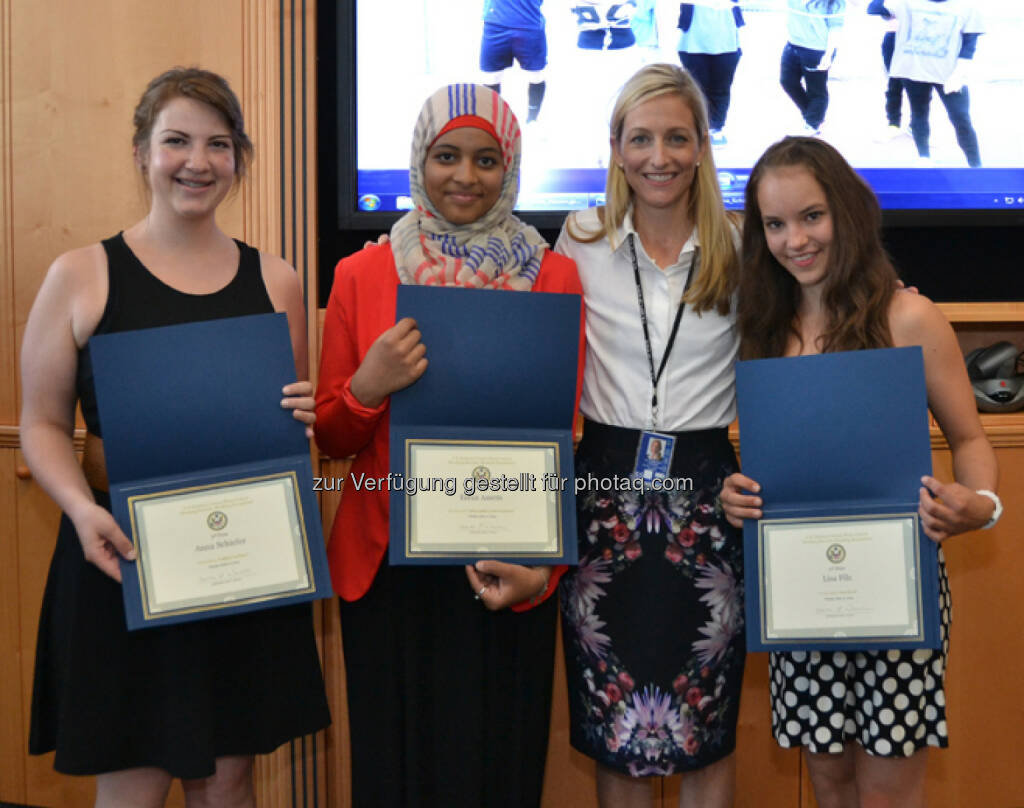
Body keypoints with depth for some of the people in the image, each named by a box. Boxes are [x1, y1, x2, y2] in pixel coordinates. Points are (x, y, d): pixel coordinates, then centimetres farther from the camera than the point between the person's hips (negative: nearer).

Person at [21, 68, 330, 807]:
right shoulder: (81, 276, -1)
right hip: (122, 558, -2)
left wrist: (307, 415, -7)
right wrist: (82, 509, -16)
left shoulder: (275, 281, 7)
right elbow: (44, 423, 1)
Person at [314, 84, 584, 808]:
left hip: (506, 574, 0)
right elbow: (330, 439, 6)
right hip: (389, 566, 1)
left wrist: (542, 561, -10)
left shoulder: (555, 279, 1)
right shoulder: (362, 274, 2)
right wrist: (368, 389, -15)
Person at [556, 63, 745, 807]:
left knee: (708, 724, 9)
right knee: (612, 721, 9)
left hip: (707, 488, 0)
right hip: (605, 482, 0)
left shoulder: (737, 252, 1)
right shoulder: (580, 245, 1)